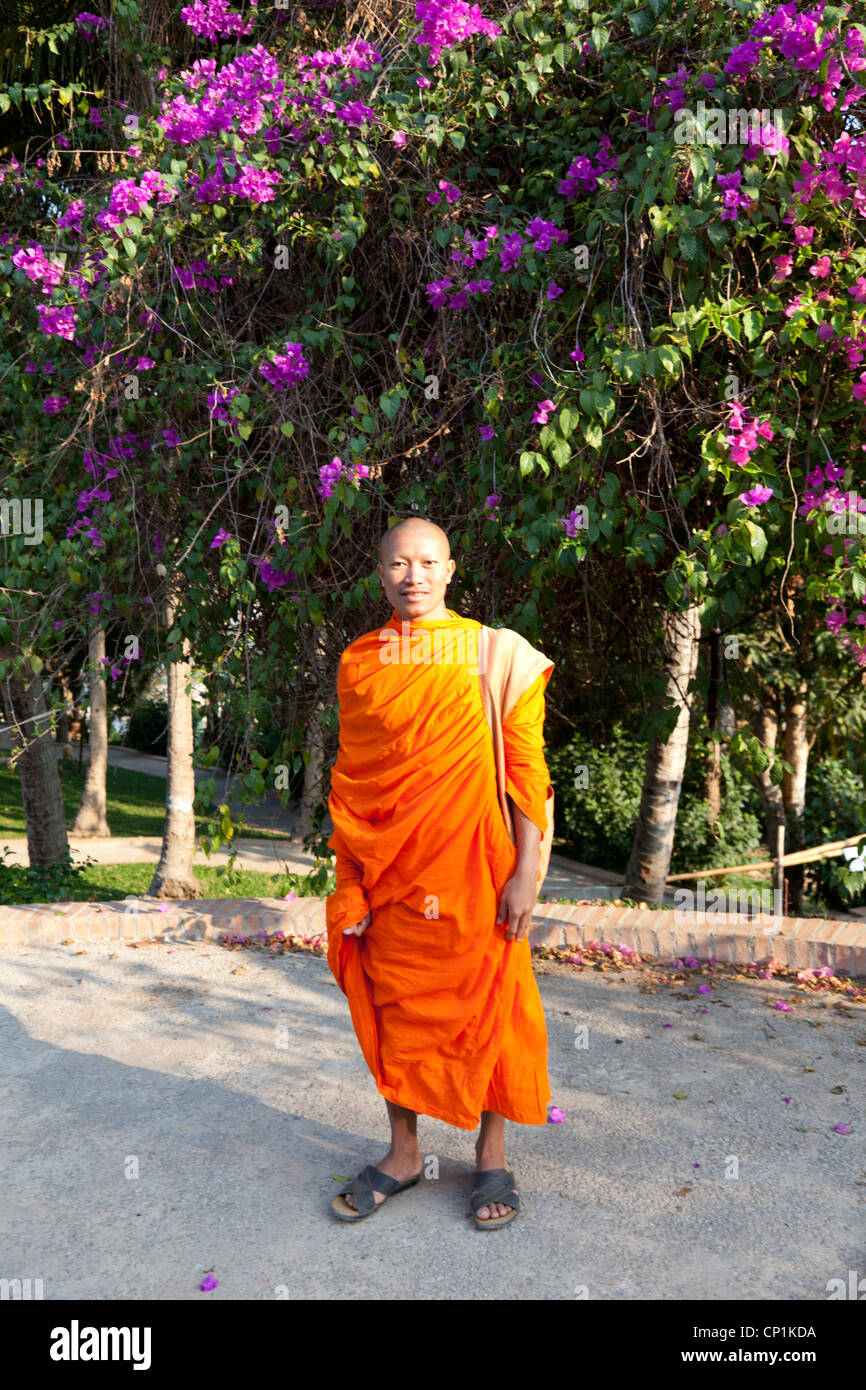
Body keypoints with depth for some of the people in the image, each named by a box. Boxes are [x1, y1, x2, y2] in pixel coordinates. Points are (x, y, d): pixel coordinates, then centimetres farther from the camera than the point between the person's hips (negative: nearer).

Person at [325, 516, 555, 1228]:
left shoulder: (497, 654, -1)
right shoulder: (358, 662, 8)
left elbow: (525, 769, -4)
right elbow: (348, 775, 11)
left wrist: (525, 871, -9)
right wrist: (350, 877, 9)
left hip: (474, 870, -3)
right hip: (389, 873, 3)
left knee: (485, 1008, 6)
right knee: (394, 1009, 10)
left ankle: (492, 1156, 25)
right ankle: (403, 1153, 27)